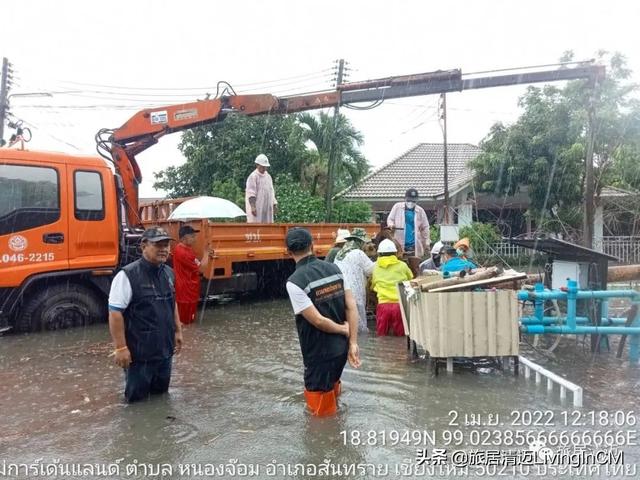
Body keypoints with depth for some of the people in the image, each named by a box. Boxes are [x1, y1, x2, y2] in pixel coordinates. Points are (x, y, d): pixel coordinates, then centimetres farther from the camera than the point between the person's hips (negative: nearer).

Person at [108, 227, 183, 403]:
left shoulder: (168, 273, 6)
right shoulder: (128, 275, -18)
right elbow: (115, 313, -19)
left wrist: (177, 330, 17)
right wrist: (121, 347, -20)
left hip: (165, 349, 7)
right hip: (140, 352, -6)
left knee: (161, 394, 21)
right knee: (138, 399, 9)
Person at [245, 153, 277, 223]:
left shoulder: (268, 176, 17)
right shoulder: (253, 177, -6)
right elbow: (250, 193, -14)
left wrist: (274, 204, 16)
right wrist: (253, 206, -23)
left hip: (267, 208, 7)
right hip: (256, 208, -7)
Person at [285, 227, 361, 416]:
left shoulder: (294, 282, -20)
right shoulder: (334, 269, -2)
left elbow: (318, 320, -22)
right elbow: (352, 307, -5)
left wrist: (344, 330, -5)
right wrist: (353, 343, -5)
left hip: (319, 353, -6)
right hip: (341, 348, 7)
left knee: (322, 411, 13)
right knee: (331, 387, 30)